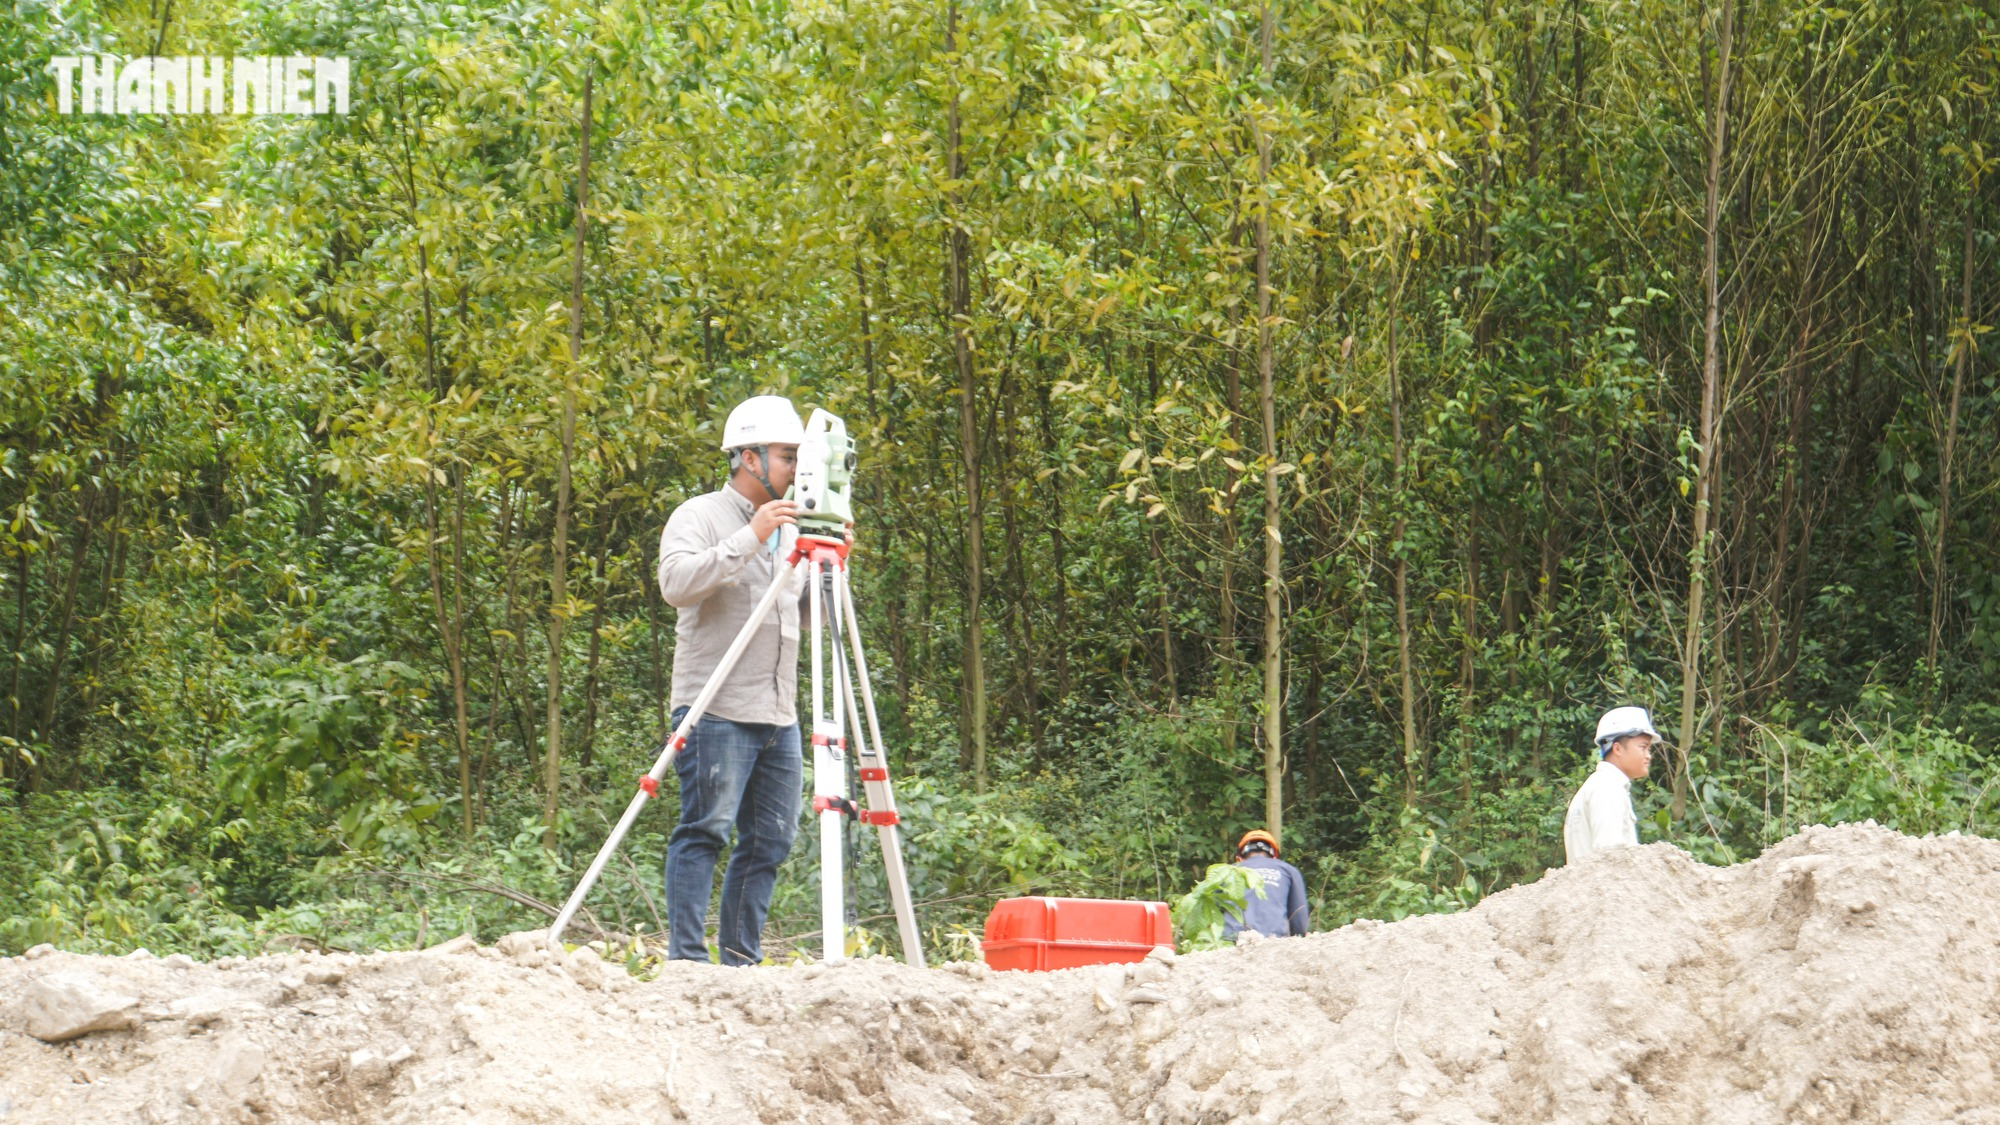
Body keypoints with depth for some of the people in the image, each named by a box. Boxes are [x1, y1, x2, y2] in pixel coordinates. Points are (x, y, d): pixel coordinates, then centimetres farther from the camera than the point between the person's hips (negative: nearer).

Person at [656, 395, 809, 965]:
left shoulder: (789, 528, 20)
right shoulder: (699, 516, -2)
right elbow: (677, 583, -20)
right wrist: (749, 539, -23)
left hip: (778, 716, 7)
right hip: (715, 710, -7)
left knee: (770, 841, 5)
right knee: (705, 831, -10)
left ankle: (741, 960, 10)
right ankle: (687, 957, -10)